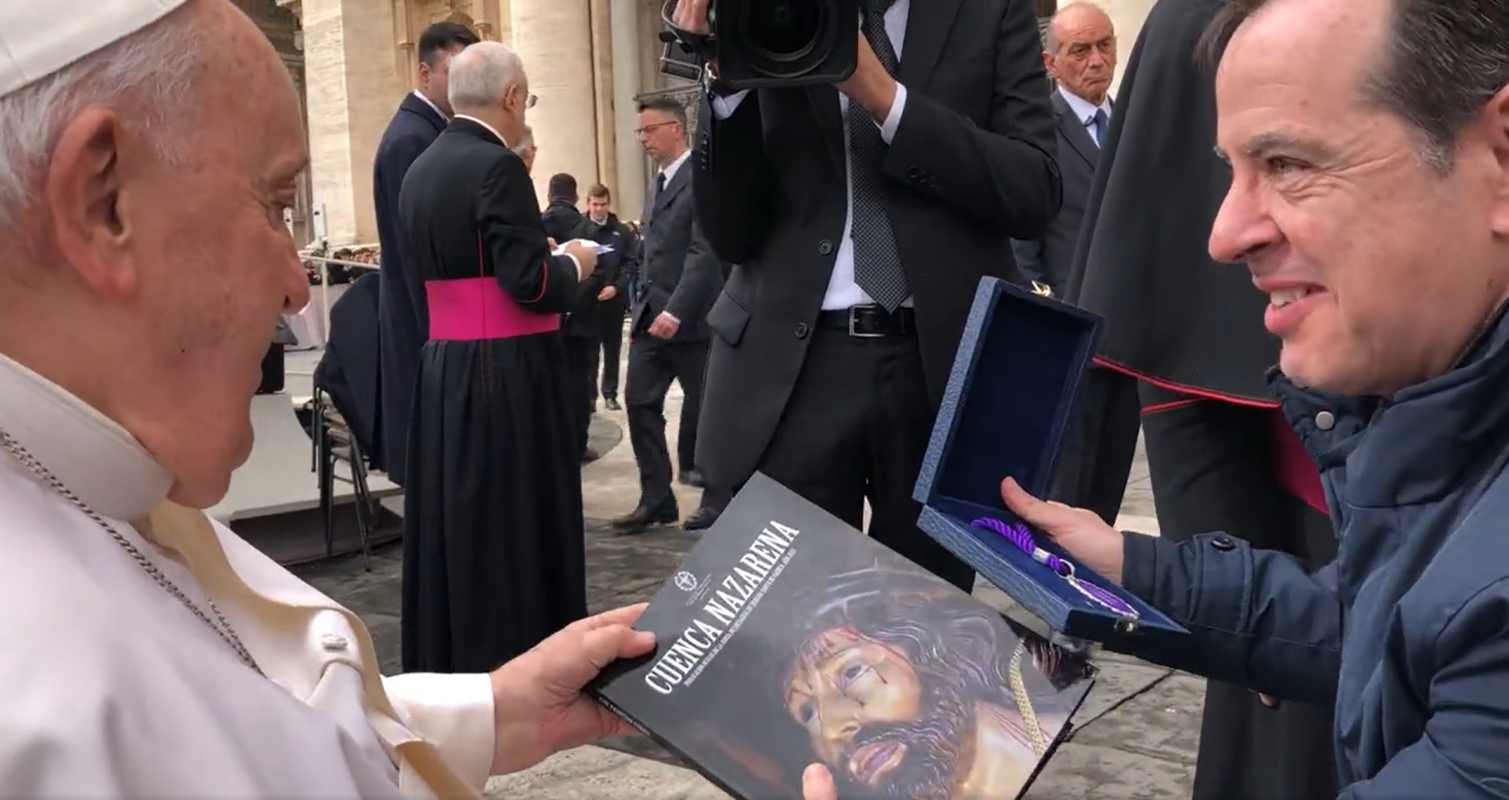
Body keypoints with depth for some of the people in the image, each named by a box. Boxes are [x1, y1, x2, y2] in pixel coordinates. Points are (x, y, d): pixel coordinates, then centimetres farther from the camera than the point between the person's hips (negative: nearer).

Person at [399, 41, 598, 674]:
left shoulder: (419, 170, 10)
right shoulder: (496, 166, -15)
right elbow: (531, 284, -20)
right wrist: (574, 264, 0)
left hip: (441, 370, 8)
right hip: (506, 376, -8)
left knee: (456, 519, 15)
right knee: (516, 526, 0)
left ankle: (444, 666, 26)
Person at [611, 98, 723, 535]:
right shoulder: (658, 183, 17)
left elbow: (704, 252, -20)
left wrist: (676, 310, -26)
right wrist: (639, 309, 13)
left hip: (690, 317, -8)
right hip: (651, 315, 8)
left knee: (705, 410, 3)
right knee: (640, 403, 3)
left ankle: (718, 499, 16)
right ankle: (656, 498, 10)